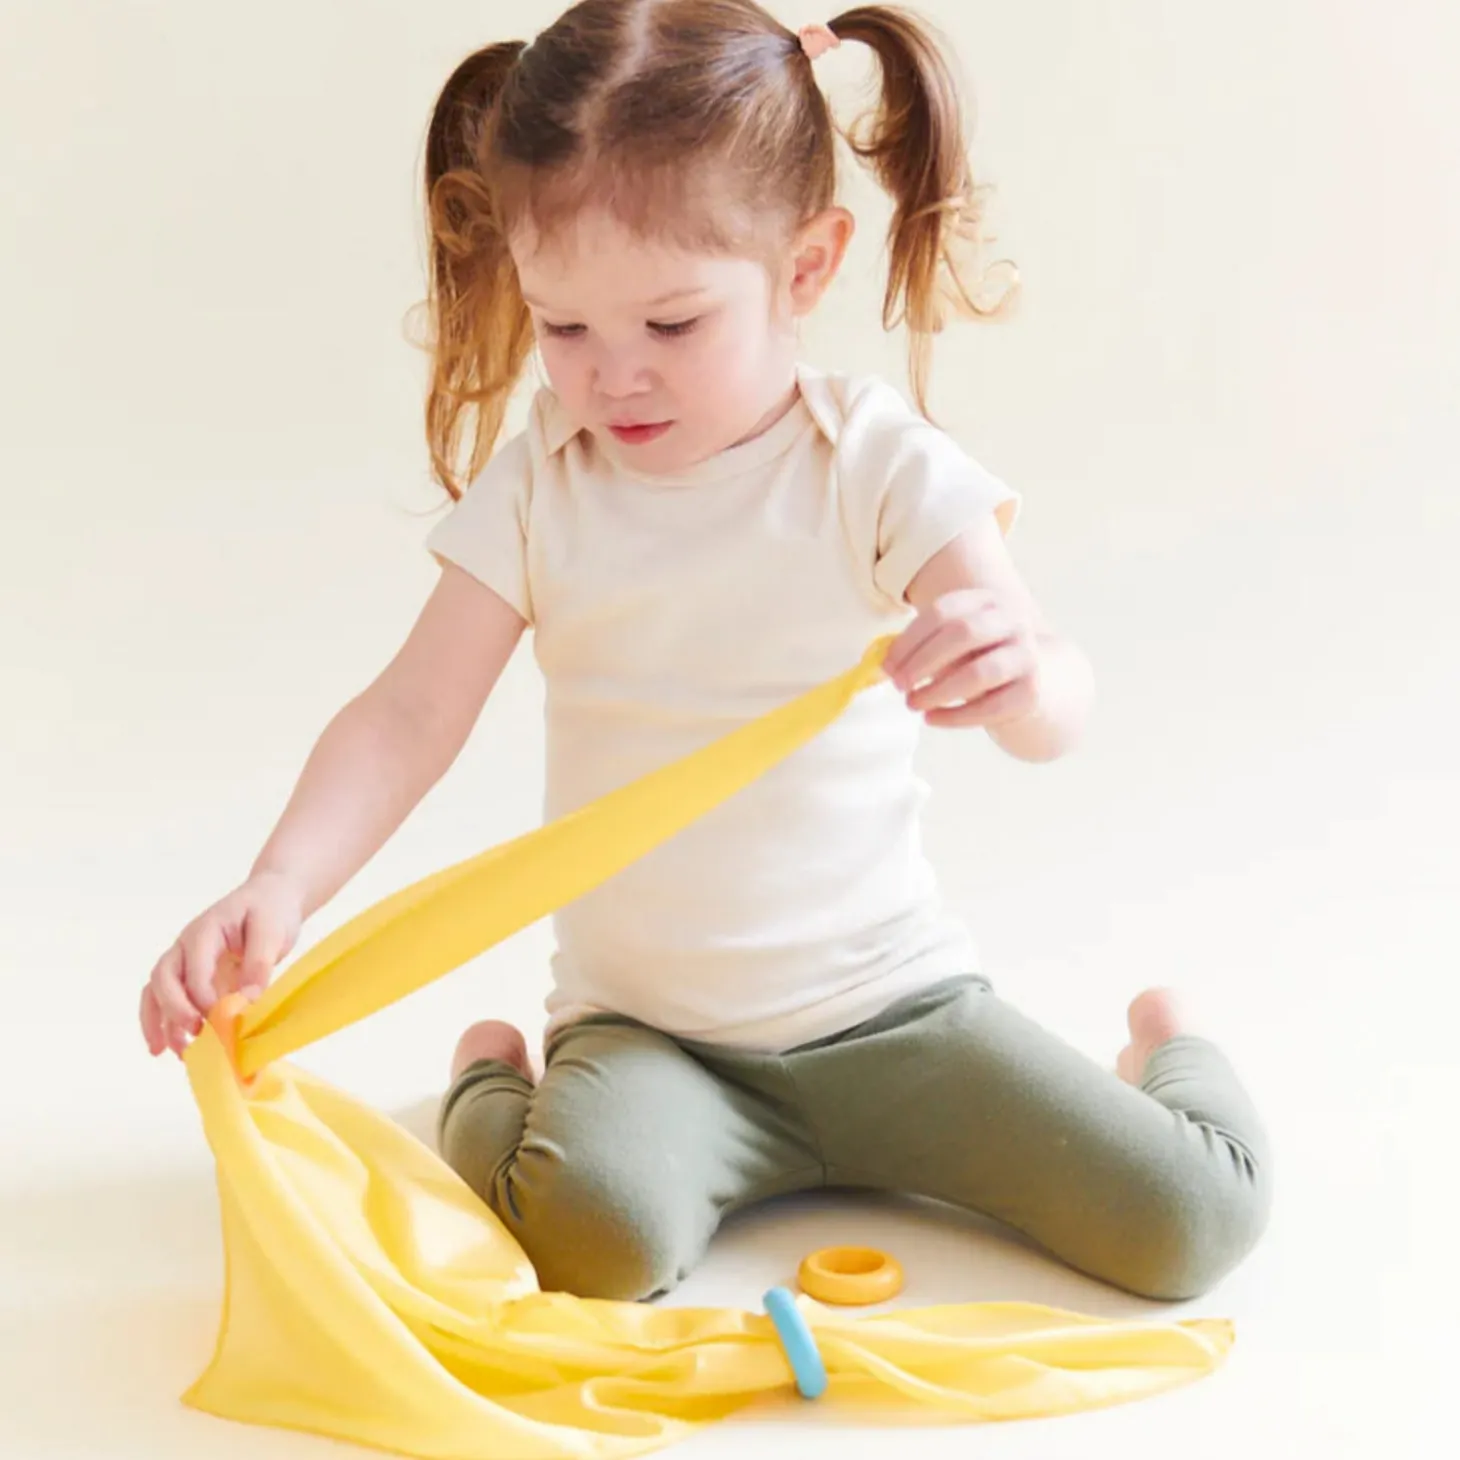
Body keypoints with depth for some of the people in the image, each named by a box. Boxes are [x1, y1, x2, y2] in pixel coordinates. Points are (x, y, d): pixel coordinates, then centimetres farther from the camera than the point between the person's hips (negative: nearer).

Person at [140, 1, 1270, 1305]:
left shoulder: (881, 467, -11)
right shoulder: (536, 489, -4)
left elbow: (1054, 715, -19)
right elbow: (409, 717, -9)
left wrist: (1018, 674, -45)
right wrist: (280, 885, -26)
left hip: (890, 992, 0)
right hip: (645, 1023, 1)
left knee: (1190, 1220, -12)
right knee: (592, 1240, -31)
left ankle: (1169, 1048, 24)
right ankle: (490, 1089, 5)